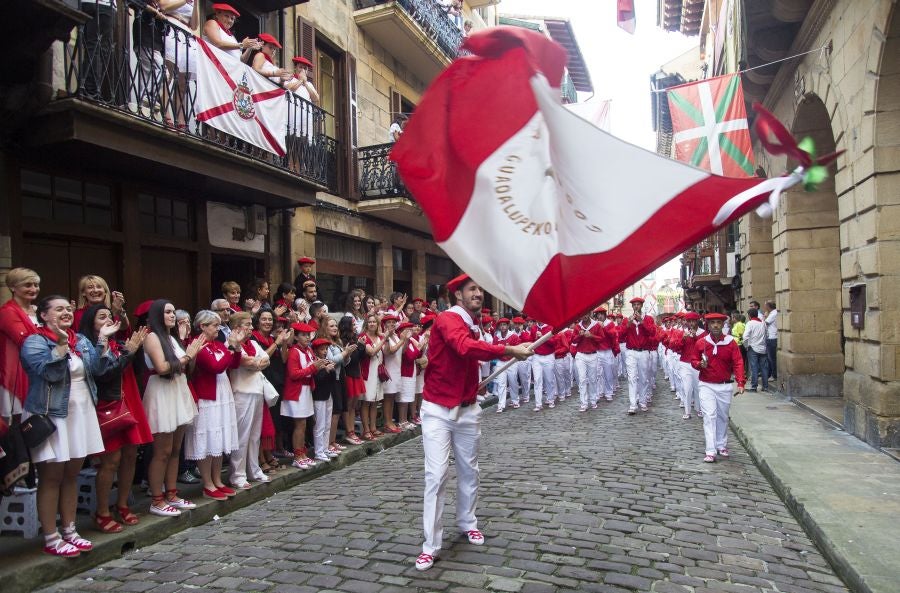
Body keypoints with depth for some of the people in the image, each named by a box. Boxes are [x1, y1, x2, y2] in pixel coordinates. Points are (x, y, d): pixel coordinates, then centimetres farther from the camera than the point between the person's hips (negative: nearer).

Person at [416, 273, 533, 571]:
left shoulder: (472, 325, 8)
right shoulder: (447, 319, -19)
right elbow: (466, 347, -38)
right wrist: (510, 351, -41)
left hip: (468, 409, 7)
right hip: (438, 410, -7)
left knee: (469, 470, 17)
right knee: (436, 475, -6)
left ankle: (467, 523, 37)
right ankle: (431, 545, 5)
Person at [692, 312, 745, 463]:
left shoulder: (731, 342, -4)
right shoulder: (701, 343, -2)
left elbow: (738, 363, -9)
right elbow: (694, 361, 6)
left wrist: (740, 383, -20)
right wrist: (700, 364, -18)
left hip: (725, 386, 1)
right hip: (707, 386, -1)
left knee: (723, 416, 15)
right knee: (709, 416, -9)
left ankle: (722, 445, 33)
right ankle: (710, 451, -10)